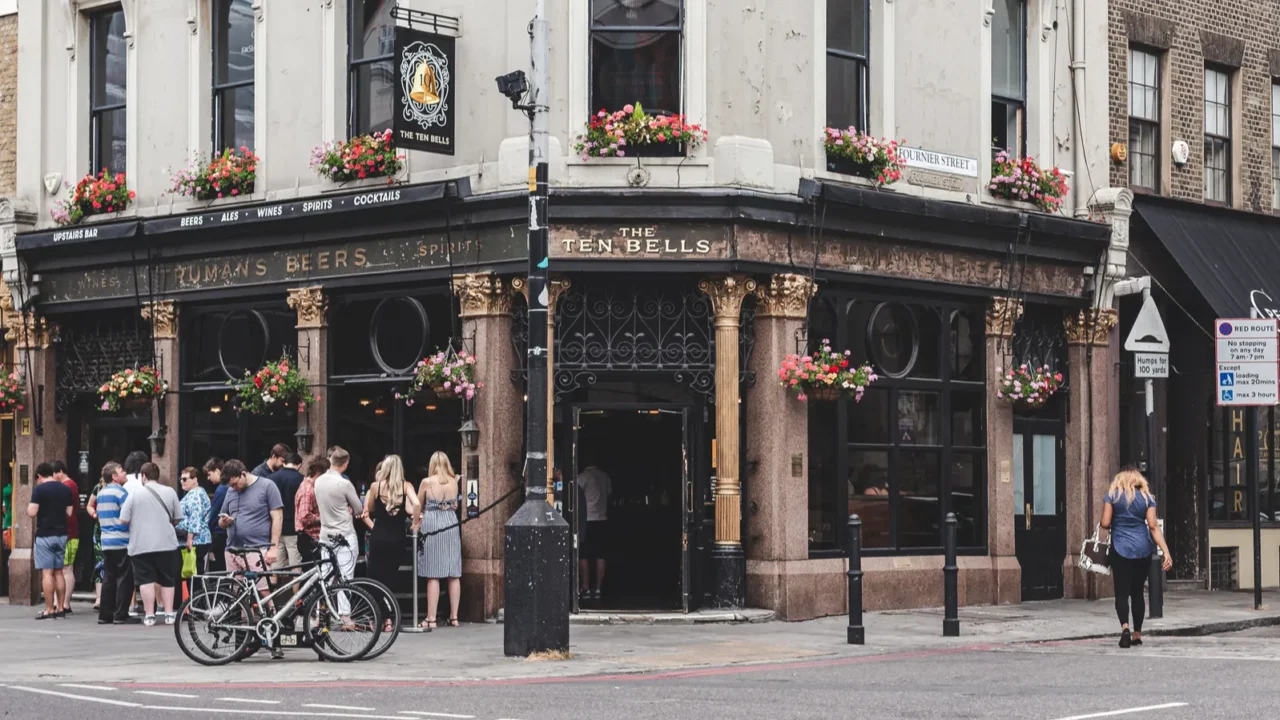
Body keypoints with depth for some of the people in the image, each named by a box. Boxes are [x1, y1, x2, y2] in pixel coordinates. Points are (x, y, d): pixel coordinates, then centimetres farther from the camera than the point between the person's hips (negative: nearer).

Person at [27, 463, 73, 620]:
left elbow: (32, 513, -14)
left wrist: (28, 509, 7)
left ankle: (49, 610, -6)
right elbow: (69, 513, 9)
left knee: (47, 573, -4)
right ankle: (60, 608, 13)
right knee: (58, 572, 12)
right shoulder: (65, 489, 6)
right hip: (61, 534, 6)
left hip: (45, 535, -5)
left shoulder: (39, 489, -10)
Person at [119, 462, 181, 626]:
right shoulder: (170, 492, 3)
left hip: (141, 545, -2)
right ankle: (169, 614, 9)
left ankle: (149, 615, -3)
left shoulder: (135, 494, -3)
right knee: (167, 580, 11)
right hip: (166, 543, 2)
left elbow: (124, 520, -4)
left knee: (146, 580, 1)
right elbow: (177, 519, 8)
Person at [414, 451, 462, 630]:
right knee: (454, 574, 6)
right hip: (451, 525, 4)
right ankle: (454, 616, 10)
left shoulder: (427, 482, -5)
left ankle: (431, 619, -4)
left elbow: (418, 506, 7)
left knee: (433, 576, -3)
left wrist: (417, 523, 24)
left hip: (432, 527, -4)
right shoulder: (454, 482, 4)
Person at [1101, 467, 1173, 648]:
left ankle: (1125, 626, -27)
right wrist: (1166, 552, -7)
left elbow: (1105, 523, -4)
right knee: (1137, 591, 14)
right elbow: (1154, 527, -4)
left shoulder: (1112, 495, 1)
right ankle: (1137, 634, 19)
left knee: (1122, 592, -3)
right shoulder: (1147, 498, 5)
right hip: (1143, 550, 2)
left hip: (1120, 549, -2)